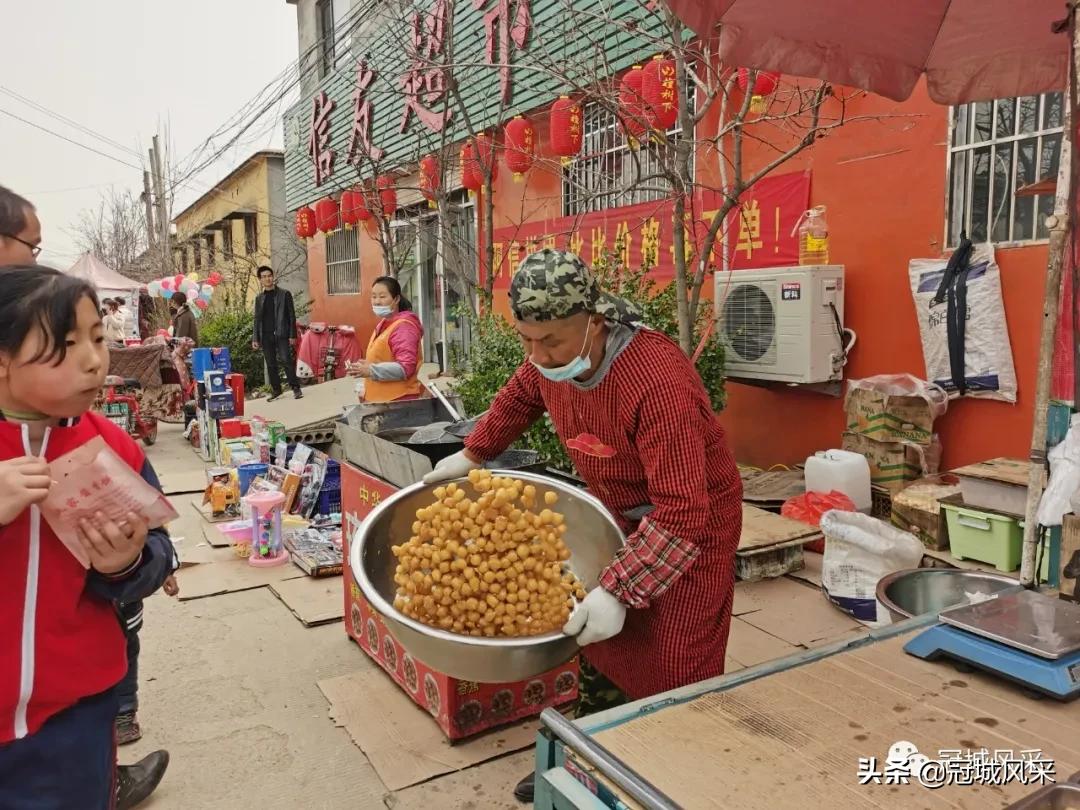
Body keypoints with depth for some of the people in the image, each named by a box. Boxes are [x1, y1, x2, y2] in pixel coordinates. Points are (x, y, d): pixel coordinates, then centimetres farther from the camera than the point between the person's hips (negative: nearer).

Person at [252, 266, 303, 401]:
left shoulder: (284, 294, 4)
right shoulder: (259, 298, 14)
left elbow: (291, 315, 0)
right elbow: (257, 319, 14)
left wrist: (292, 335, -8)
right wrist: (255, 338, 6)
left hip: (281, 334, -4)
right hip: (266, 336, 4)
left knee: (286, 361, -12)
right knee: (271, 364, 5)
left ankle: (295, 388, -6)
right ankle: (276, 390, 11)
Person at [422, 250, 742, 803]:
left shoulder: (659, 384, -37)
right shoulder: (552, 357, -13)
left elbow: (682, 514, -36)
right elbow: (517, 400, 12)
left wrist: (618, 589, -39)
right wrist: (471, 456, 17)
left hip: (688, 522, -7)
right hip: (615, 511, 7)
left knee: (674, 675, 0)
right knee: (600, 647, 17)